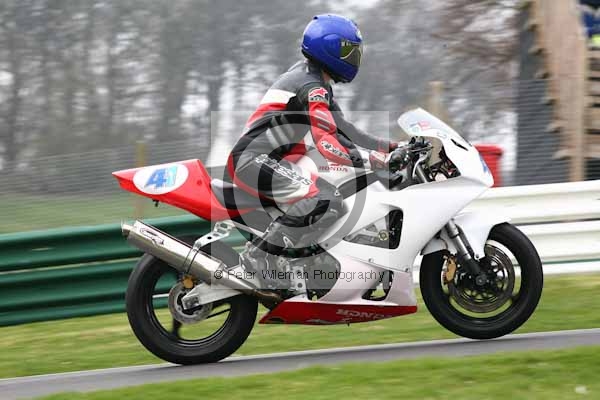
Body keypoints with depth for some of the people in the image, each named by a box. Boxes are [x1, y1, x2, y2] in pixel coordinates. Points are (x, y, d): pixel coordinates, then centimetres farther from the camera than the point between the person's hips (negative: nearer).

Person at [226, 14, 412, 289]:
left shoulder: (307, 75, 18)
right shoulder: (311, 87, -14)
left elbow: (338, 127, 21)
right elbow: (327, 143, -26)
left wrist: (390, 147, 14)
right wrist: (376, 161, -30)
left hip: (264, 160, 11)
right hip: (254, 161, -11)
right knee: (326, 199, -29)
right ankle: (259, 256, -24)